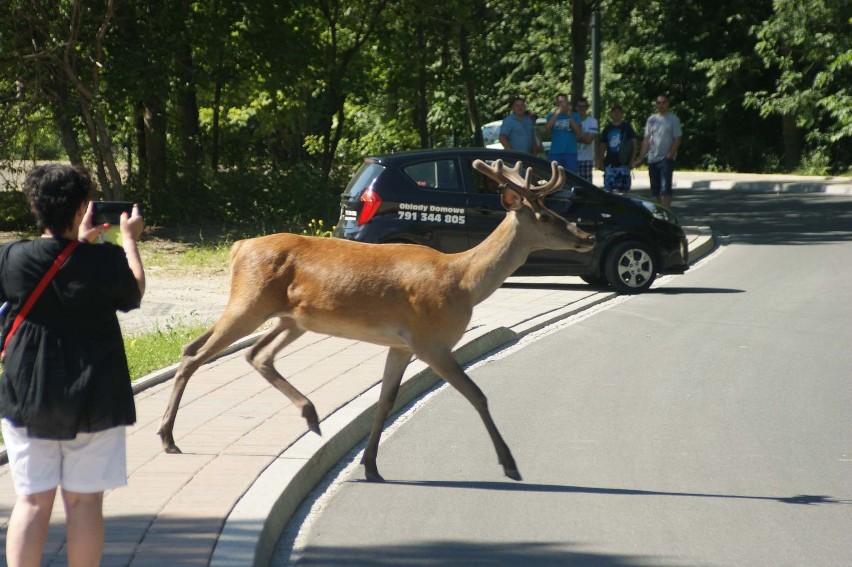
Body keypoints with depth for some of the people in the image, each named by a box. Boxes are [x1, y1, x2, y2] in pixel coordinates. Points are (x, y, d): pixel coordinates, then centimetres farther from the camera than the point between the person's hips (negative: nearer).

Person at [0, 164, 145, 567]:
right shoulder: (107, 261, -13)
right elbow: (135, 293, 9)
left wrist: (79, 241, 21)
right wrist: (130, 240, 21)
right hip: (93, 399, -1)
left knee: (33, 502, 6)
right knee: (84, 502, 6)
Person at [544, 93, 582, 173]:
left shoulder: (574, 115, 8)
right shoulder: (552, 116, 9)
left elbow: (579, 132, -5)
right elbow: (547, 128, -11)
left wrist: (570, 116, -11)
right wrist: (557, 113, -17)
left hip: (570, 152, 0)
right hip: (555, 152, 0)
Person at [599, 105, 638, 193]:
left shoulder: (627, 127, 4)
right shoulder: (607, 128, 12)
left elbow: (634, 143, 1)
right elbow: (603, 146, 15)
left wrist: (632, 160, -8)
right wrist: (601, 162, 8)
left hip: (623, 163, -3)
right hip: (609, 163, 3)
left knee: (624, 189, -3)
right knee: (608, 189, 0)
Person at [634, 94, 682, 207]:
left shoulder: (673, 119, -1)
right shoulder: (651, 119, 13)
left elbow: (677, 139, -5)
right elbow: (646, 140, 13)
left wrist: (670, 155, -16)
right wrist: (641, 158, 6)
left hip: (666, 159, -5)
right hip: (652, 159, 5)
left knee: (665, 189, -14)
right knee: (656, 189, 9)